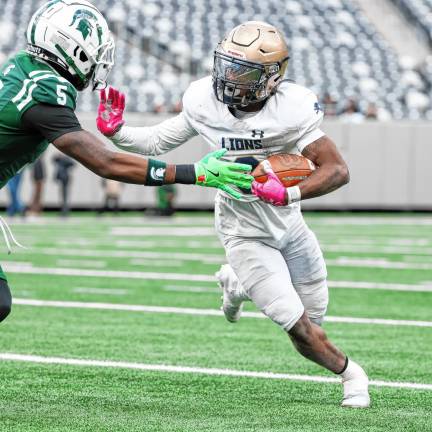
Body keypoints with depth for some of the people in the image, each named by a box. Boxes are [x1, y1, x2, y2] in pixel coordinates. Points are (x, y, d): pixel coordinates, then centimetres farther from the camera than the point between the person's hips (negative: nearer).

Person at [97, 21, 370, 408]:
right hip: (246, 234, -1)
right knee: (302, 332, -6)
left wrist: (290, 194, -46)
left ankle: (238, 283, 41)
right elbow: (159, 142, -3)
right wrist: (116, 133, -19)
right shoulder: (205, 101, -17)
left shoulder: (293, 108, -25)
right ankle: (349, 373, 25)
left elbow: (338, 170, -31)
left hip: (290, 224, 1)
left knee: (314, 318, 17)